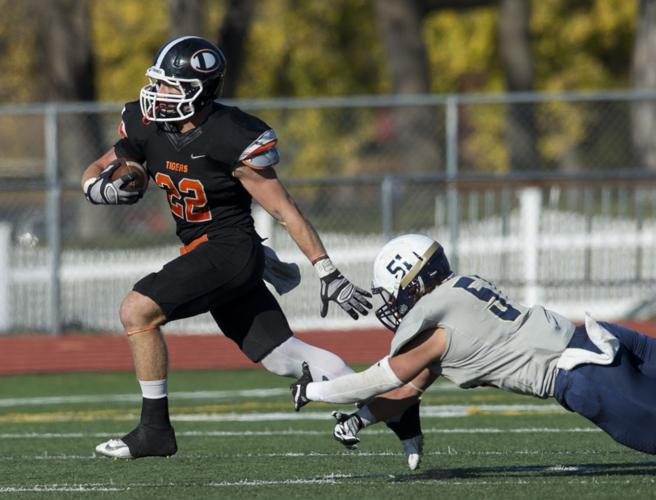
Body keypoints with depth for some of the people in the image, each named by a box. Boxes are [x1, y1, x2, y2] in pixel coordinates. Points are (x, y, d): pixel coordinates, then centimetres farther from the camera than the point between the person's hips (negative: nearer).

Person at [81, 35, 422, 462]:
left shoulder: (231, 141, -21)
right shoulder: (146, 126, -1)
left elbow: (284, 210, -17)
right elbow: (96, 172, 11)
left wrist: (330, 275, -16)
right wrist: (102, 188, -15)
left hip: (230, 248, -8)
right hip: (200, 250, 8)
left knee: (137, 311, -17)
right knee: (281, 355, 11)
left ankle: (155, 429, -6)